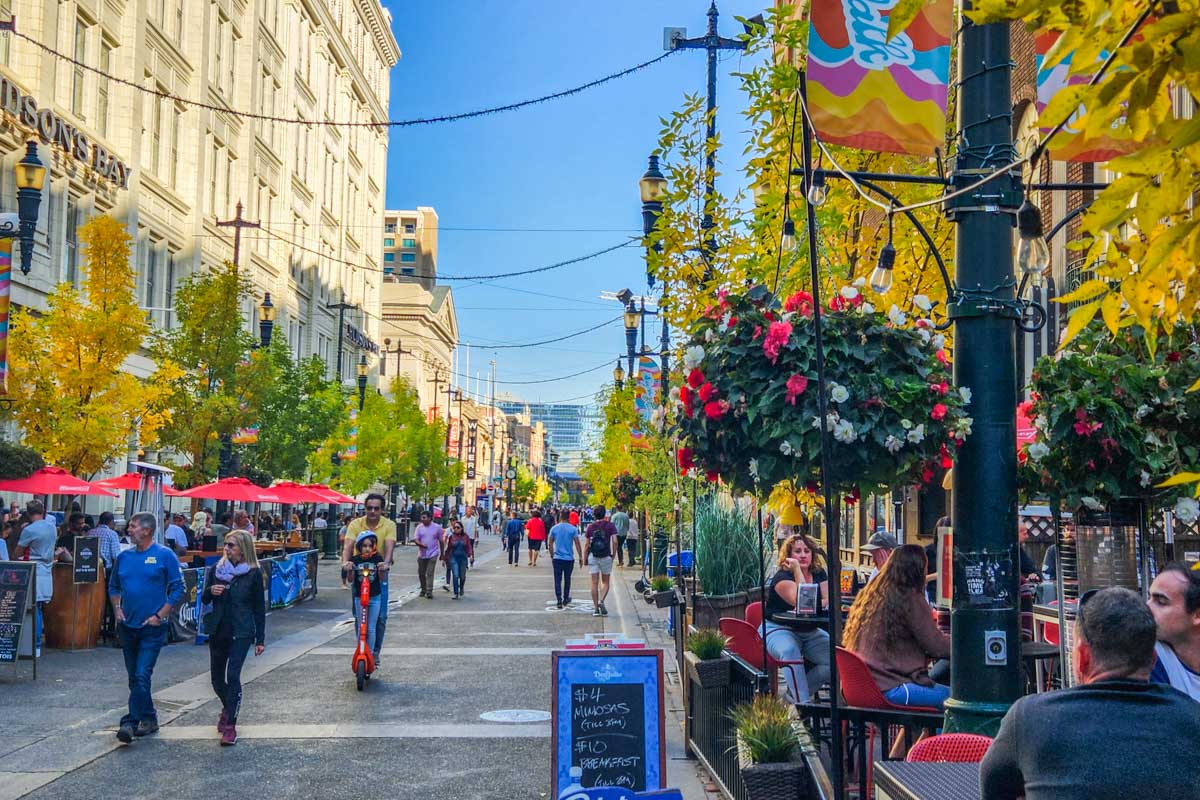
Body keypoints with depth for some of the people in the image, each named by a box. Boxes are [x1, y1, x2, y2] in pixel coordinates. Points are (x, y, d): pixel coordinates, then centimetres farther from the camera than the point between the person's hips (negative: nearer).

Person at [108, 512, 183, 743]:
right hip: (128, 626, 6)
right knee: (134, 677, 12)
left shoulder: (164, 555, -7)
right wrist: (117, 609, 5)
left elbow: (178, 589, -7)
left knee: (142, 675, -13)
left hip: (152, 627, -6)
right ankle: (149, 719, 25)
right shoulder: (124, 556, 8)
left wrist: (160, 616, -11)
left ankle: (131, 722, -12)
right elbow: (113, 587, 20)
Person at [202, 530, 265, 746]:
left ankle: (230, 725, -10)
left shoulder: (253, 573, -4)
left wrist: (260, 639, -2)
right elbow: (204, 600, 13)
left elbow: (259, 607, 0)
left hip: (241, 633, -4)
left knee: (233, 675, -15)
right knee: (217, 678, 12)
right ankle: (228, 708, 41)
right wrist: (210, 591, -11)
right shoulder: (216, 570, 6)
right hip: (218, 631, 4)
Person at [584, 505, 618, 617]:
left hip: (593, 557, 1)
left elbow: (587, 545, 2)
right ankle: (601, 601, -12)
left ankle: (595, 608, 4)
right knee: (605, 582, 11)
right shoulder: (610, 526, -3)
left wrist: (585, 559, 9)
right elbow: (615, 542, -12)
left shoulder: (591, 527, 1)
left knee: (594, 583, 5)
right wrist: (613, 554, 1)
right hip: (606, 557, -1)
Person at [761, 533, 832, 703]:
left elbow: (828, 601, -2)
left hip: (810, 631, 6)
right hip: (778, 630, -6)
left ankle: (795, 692, -2)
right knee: (790, 650, -39)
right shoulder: (782, 577, -12)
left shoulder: (819, 574, 9)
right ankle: (802, 702, -37)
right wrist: (797, 570, -20)